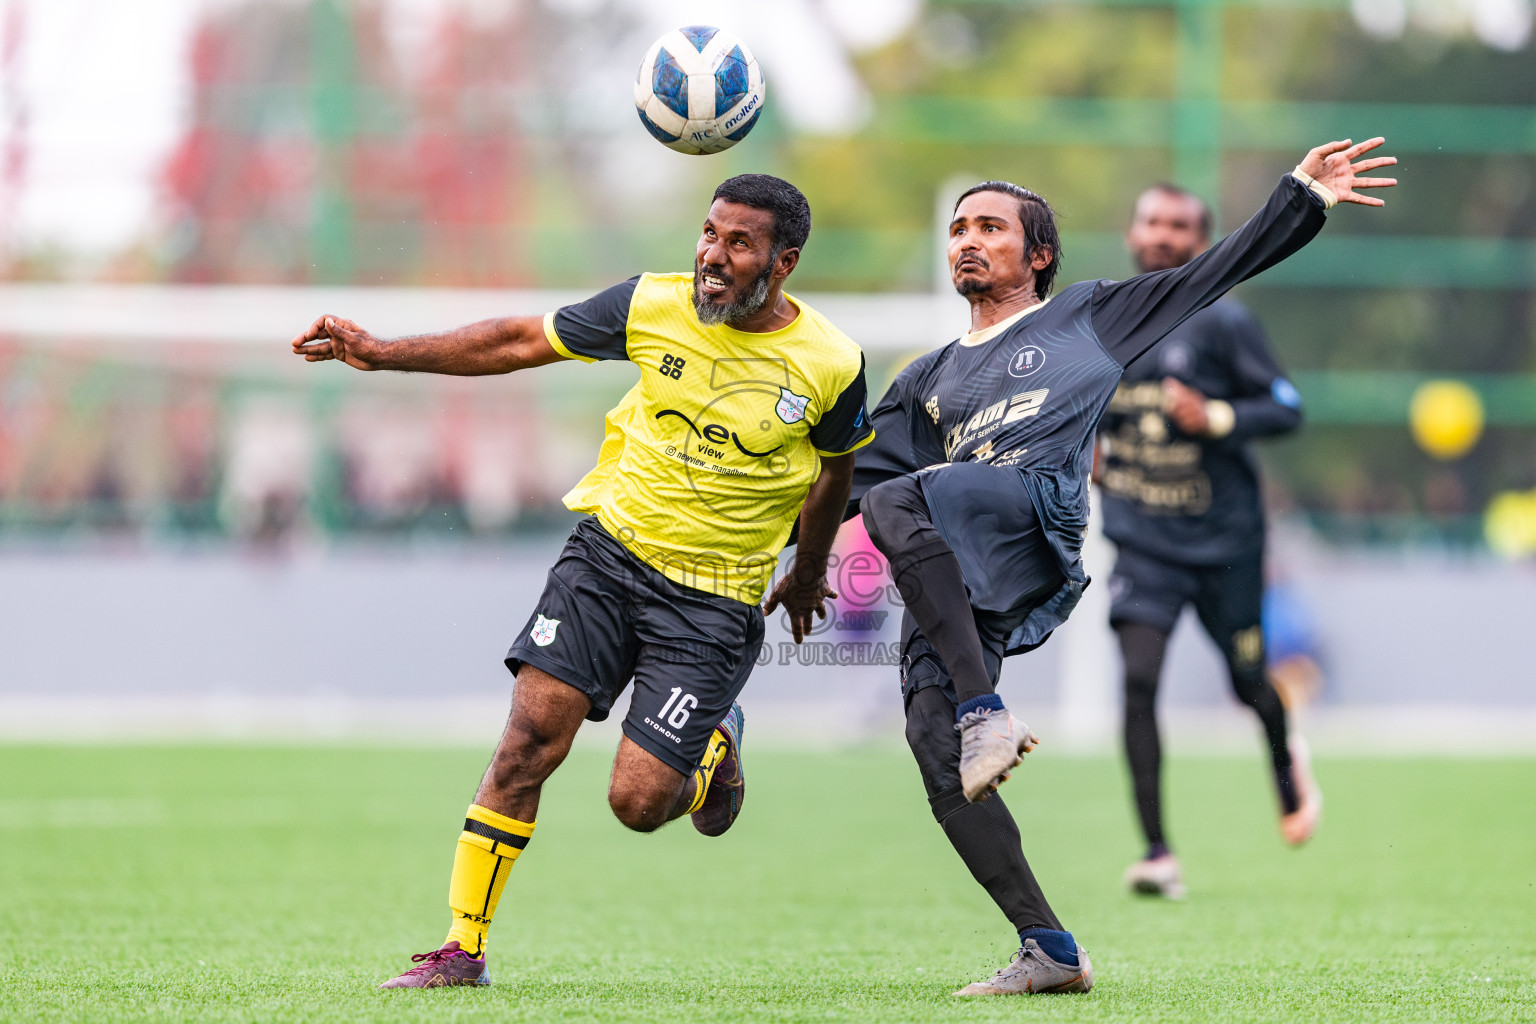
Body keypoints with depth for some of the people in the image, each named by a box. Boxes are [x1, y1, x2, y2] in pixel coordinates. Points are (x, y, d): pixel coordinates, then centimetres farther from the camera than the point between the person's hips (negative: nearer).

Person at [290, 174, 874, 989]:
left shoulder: (832, 366, -9)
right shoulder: (652, 307, -7)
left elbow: (833, 468, 11)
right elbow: (518, 343, 2)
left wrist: (809, 572, 26)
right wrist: (384, 354, -3)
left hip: (715, 600, -2)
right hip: (609, 547, 2)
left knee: (637, 802, -9)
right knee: (531, 738, -13)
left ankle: (715, 750, 27)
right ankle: (462, 948, -2)